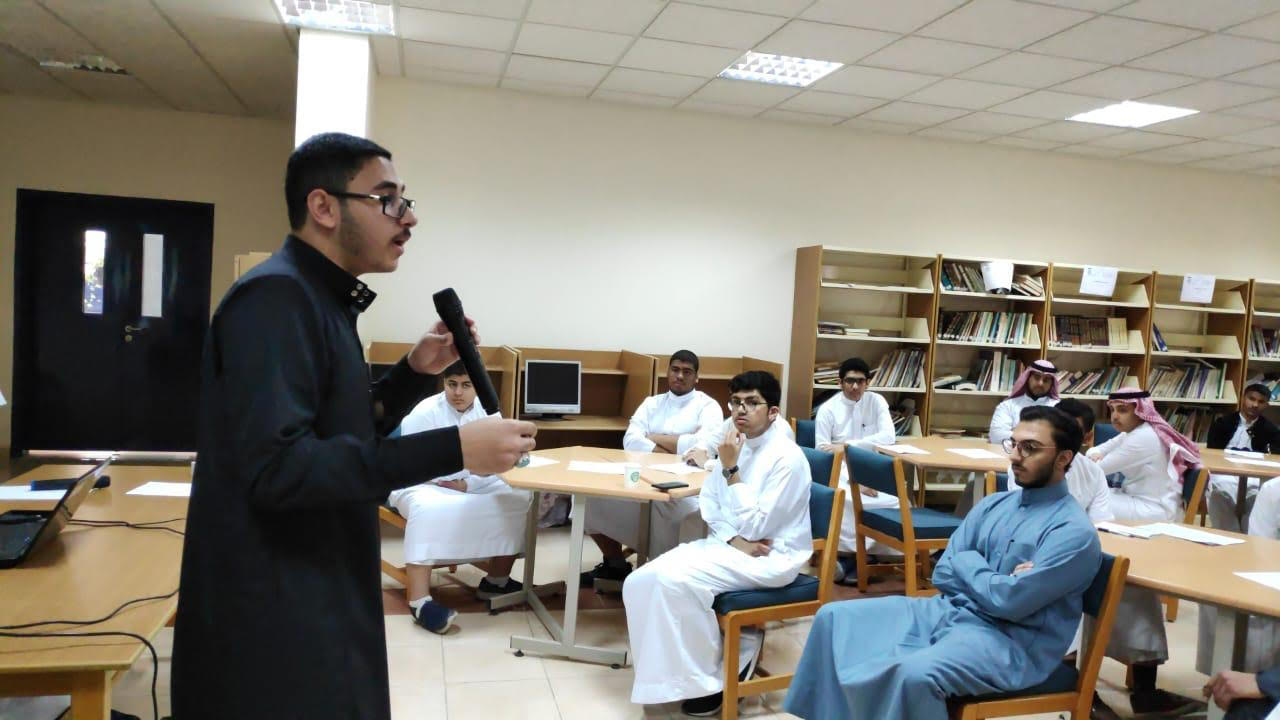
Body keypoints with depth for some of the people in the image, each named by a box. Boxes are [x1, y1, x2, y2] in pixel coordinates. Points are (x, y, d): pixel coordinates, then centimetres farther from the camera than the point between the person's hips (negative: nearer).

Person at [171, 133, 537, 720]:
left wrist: (416, 374, 3)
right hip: (274, 623, -10)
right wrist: (452, 449, -29)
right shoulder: (275, 298, -19)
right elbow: (277, 467, -29)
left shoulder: (319, 299, 12)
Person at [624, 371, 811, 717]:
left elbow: (756, 527, -20)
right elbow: (710, 504, 12)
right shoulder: (737, 444, 6)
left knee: (676, 579, -29)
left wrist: (731, 470, -21)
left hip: (771, 557, -7)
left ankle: (709, 679, -10)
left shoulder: (787, 457, -16)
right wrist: (733, 539, -7)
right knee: (640, 582, -12)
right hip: (730, 545, 8)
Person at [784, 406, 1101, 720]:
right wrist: (993, 581, -10)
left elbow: (1008, 601, -20)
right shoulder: (993, 504, 11)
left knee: (915, 674, -37)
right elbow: (942, 575, 7)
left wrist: (968, 563, -2)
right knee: (835, 616, -3)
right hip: (946, 611, 8)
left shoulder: (1075, 531, -12)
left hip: (1008, 641, -8)